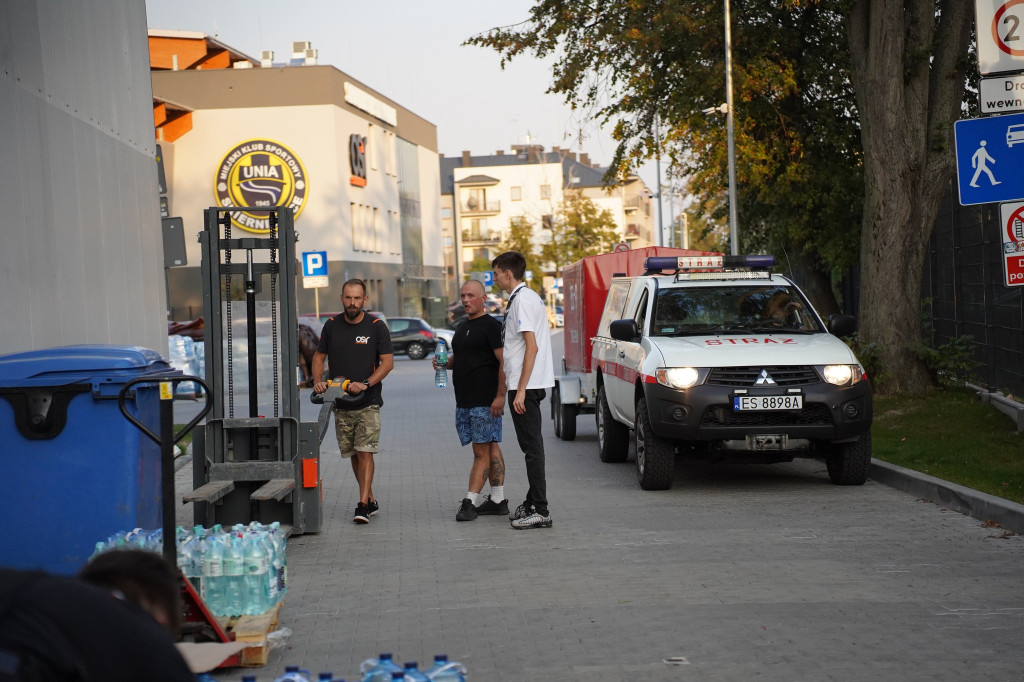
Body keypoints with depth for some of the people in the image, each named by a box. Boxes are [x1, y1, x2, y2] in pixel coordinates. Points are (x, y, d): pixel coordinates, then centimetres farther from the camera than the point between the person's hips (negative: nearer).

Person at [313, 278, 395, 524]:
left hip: (368, 402, -4)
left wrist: (366, 384, -19)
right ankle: (371, 500, 21)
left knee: (365, 452, -11)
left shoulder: (376, 326, -4)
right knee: (353, 454, 9)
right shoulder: (332, 326, 6)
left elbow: (388, 362, -6)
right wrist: (318, 381, -4)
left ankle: (363, 505, -13)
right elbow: (319, 356, 14)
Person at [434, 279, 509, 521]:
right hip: (464, 401, 9)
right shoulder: (462, 327, 18)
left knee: (482, 451, -8)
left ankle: (471, 501, -10)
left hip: (485, 401, -9)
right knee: (490, 449, 11)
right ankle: (498, 500, 14)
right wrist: (444, 362, 9)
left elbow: (504, 362, -15)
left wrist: (500, 396, -22)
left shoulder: (491, 326, -9)